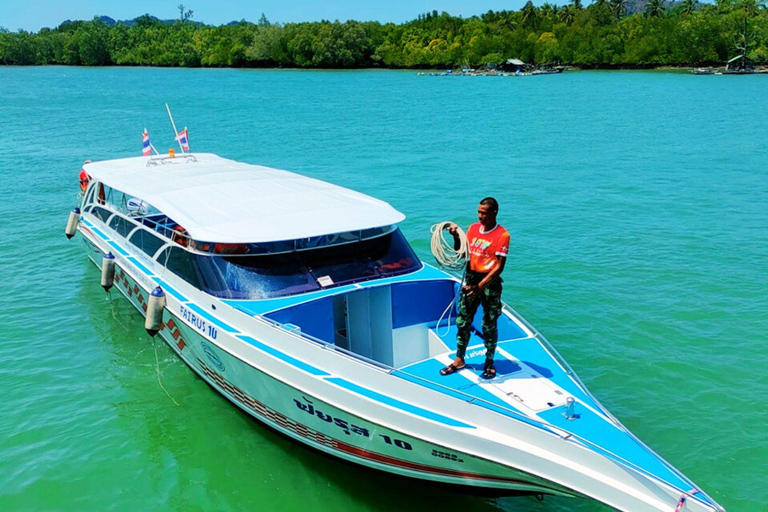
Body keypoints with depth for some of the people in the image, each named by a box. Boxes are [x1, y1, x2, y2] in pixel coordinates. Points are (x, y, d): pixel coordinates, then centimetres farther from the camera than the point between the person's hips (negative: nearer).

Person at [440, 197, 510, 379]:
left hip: (490, 282, -5)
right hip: (470, 278, 5)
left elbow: (499, 267, -15)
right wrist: (456, 237, -6)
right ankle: (459, 360, 20)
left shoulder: (502, 235, -11)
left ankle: (489, 362, 21)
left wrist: (480, 286, -21)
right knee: (462, 321, 8)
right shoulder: (473, 228, 5)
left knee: (489, 325, 6)